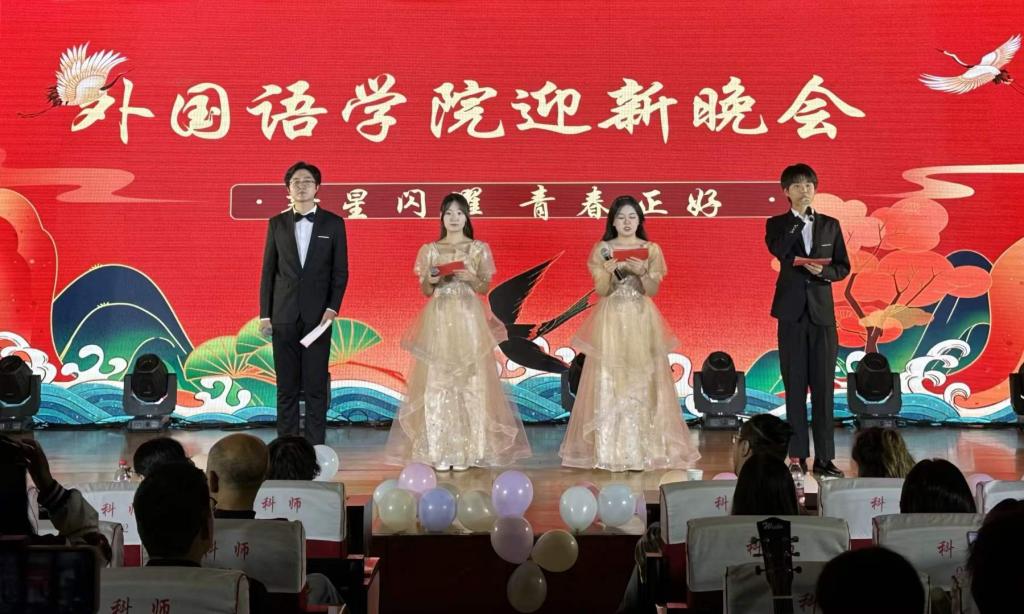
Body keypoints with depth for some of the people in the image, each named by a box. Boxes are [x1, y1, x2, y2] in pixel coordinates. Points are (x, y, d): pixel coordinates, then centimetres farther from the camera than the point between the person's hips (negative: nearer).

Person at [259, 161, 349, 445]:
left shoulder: (333, 223, 4)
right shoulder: (277, 224, 8)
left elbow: (340, 271, 3)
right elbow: (268, 271, 8)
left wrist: (333, 308, -8)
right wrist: (264, 314, 2)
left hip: (318, 315, -1)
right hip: (284, 315, 1)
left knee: (316, 385, 1)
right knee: (286, 386, 5)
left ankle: (315, 446, 6)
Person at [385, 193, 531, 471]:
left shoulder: (479, 249, 6)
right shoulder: (429, 250, 8)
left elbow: (485, 288, 7)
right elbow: (425, 291, 10)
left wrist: (471, 279, -13)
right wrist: (431, 281, -12)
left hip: (468, 320, 0)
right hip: (438, 320, 1)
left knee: (469, 381, -3)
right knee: (437, 382, -3)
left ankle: (466, 450, 3)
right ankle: (439, 451, 1)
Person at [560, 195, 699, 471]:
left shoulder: (651, 250, 4)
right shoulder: (602, 250, 3)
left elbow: (652, 290, -1)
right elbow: (601, 290, -1)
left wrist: (642, 272, -20)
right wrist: (609, 270, -19)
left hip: (641, 320, 0)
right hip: (611, 320, 0)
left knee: (641, 381, -1)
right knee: (609, 383, -2)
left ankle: (643, 448, 4)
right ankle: (609, 449, 2)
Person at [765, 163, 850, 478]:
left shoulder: (830, 225, 10)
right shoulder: (777, 224, 5)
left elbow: (843, 267, 10)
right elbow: (778, 251, -17)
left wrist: (823, 271, -11)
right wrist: (799, 217, -13)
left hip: (822, 311, 1)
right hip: (792, 312, -1)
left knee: (823, 387, 0)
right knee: (795, 387, 2)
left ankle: (824, 457, 5)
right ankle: (797, 455, 7)